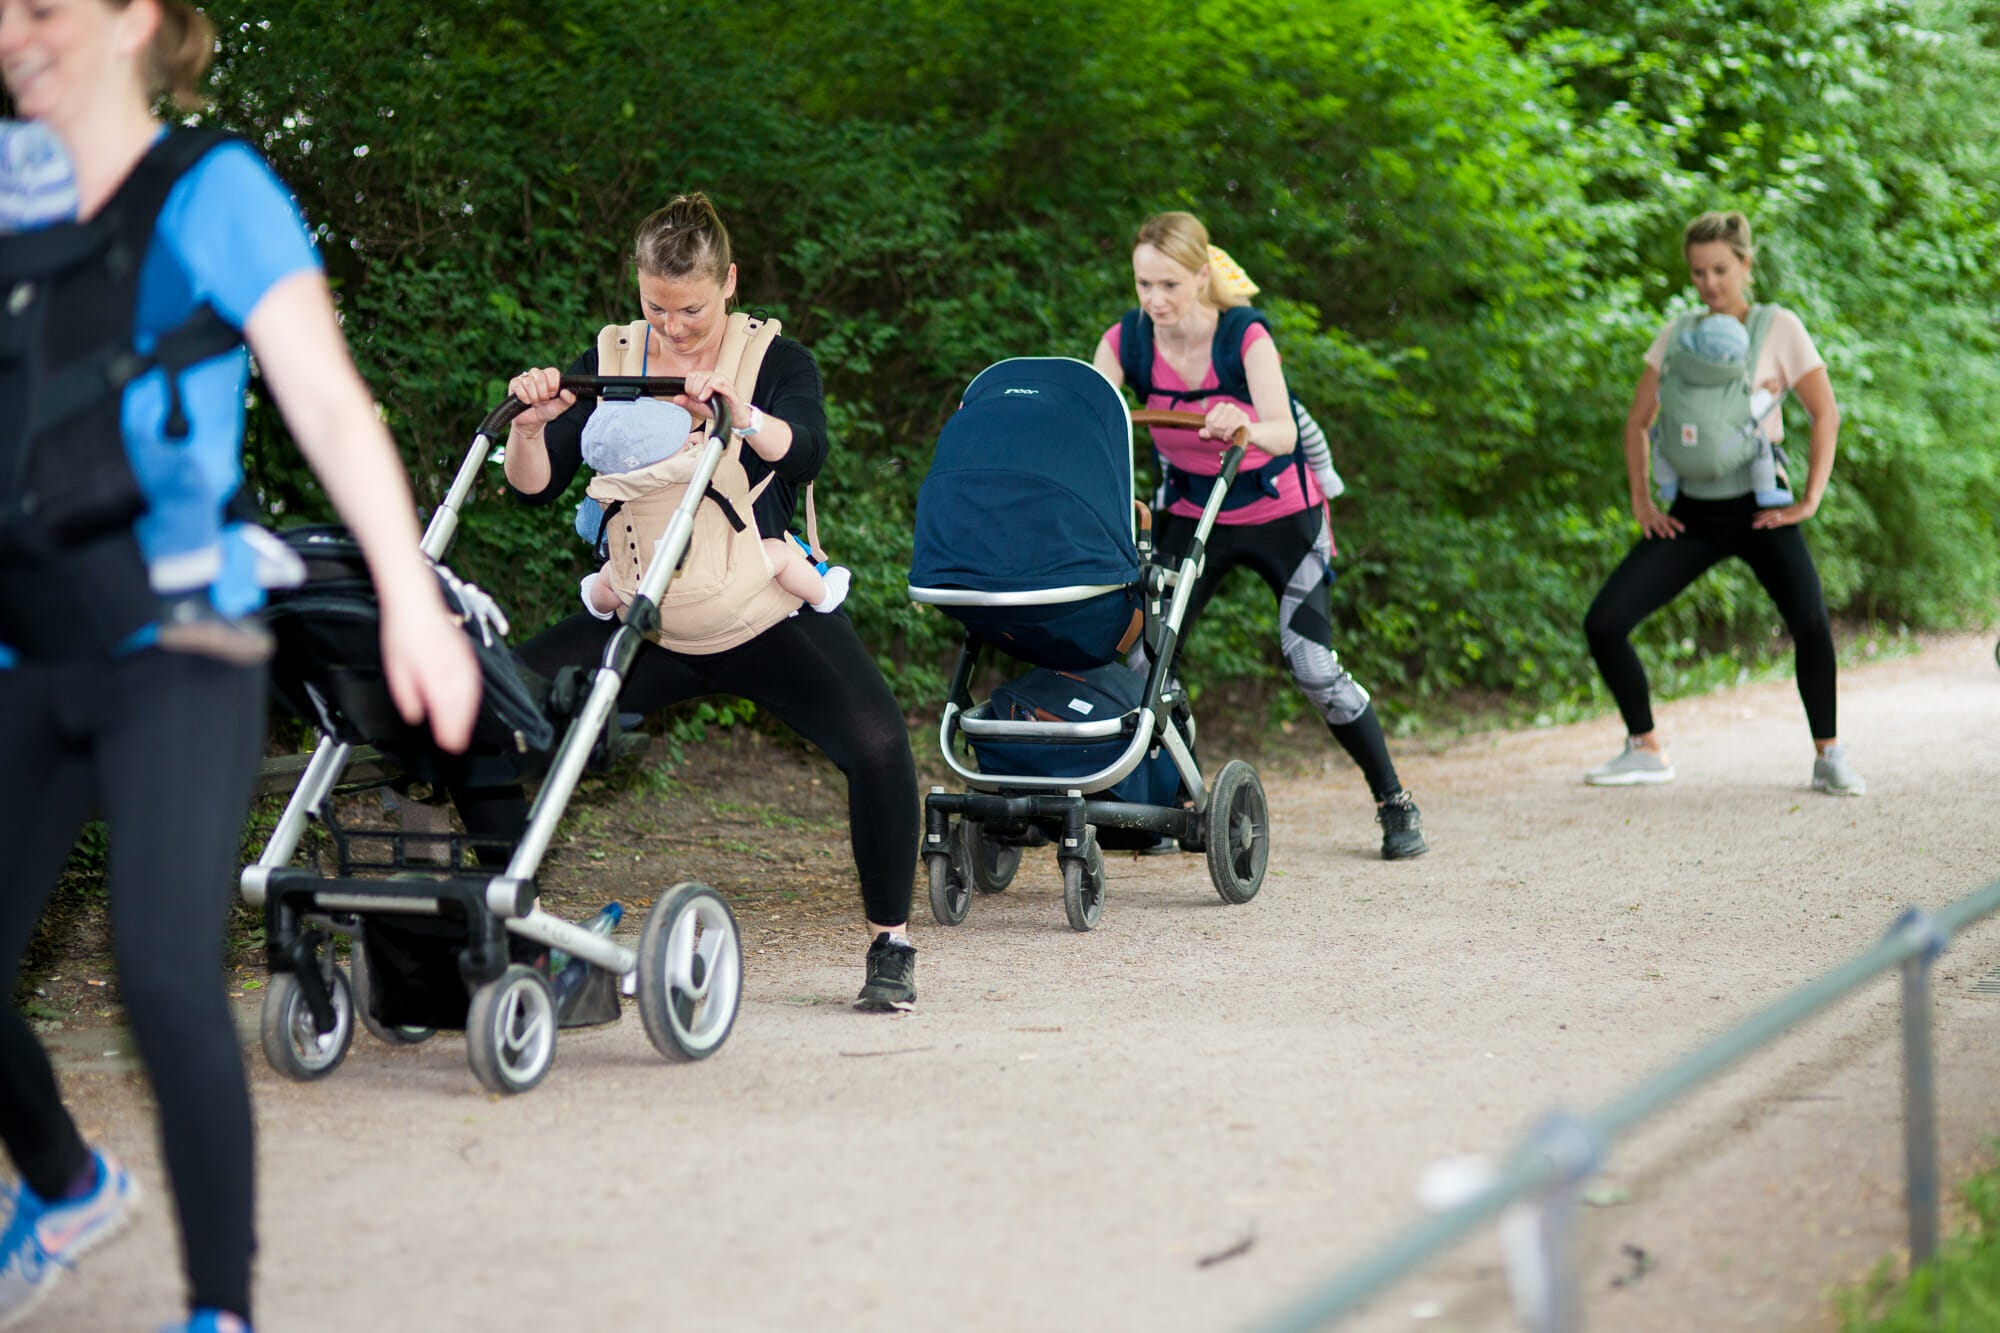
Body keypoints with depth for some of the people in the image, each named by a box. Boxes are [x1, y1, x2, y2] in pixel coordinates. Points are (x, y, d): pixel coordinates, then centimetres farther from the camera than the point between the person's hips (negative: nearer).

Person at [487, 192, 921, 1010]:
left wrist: (742, 415, -44)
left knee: (876, 743, -29)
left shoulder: (777, 362, -2)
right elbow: (536, 488, -2)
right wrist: (528, 427, -23)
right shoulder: (609, 366, 5)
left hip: (768, 612, -3)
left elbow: (805, 454, -23)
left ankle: (891, 945, -7)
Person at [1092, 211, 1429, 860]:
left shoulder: (1244, 334, -25)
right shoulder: (1126, 340, -15)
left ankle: (1396, 804, 6)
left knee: (1312, 663, -11)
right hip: (1190, 515, 4)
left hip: (1281, 516, -3)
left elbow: (1282, 432, -40)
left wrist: (1245, 428, -63)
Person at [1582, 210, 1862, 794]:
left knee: (1810, 621, -28)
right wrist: (1642, 502, 6)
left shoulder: (1778, 328, -1)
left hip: (1758, 507, -4)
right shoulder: (1678, 335, 9)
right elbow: (1638, 421, 15)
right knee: (1603, 623, -8)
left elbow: (1825, 414, -3)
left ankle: (1829, 757, -9)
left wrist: (1809, 500, -9)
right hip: (1693, 514, 4)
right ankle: (1645, 750, 8)